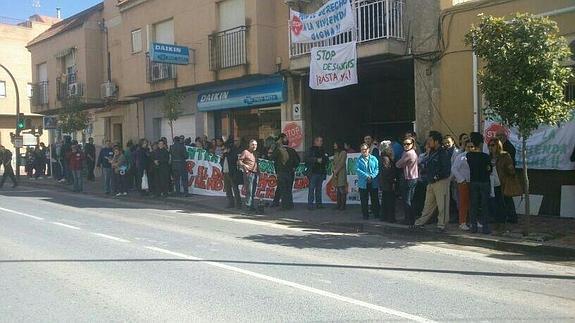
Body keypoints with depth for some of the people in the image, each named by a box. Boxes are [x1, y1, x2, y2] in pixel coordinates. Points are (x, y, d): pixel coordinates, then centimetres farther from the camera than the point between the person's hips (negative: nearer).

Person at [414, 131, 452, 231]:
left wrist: (437, 176, -17)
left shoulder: (443, 153, -13)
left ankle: (441, 225, 5)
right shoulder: (432, 152, 15)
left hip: (441, 182, -9)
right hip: (431, 182, 9)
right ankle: (422, 221, 23)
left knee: (442, 204, -1)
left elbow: (447, 169, -18)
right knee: (428, 203, 16)